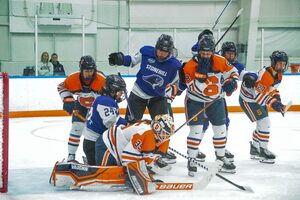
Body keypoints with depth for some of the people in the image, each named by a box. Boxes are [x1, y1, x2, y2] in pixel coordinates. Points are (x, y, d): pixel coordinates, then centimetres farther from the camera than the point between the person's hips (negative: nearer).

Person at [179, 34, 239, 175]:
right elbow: (196, 89, -26)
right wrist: (201, 72, -37)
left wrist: (231, 83, -14)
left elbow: (232, 72, 4)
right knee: (196, 129, -13)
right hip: (195, 101, -4)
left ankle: (221, 157, 27)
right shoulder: (190, 65, -20)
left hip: (215, 100, 4)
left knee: (220, 129, 10)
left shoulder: (220, 61, -10)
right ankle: (191, 160, 0)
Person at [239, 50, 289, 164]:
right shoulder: (265, 74, -31)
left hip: (259, 99, 10)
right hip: (248, 99, -10)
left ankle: (255, 149, 32)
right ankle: (263, 150, -7)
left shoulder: (278, 76, 0)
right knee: (264, 122, -17)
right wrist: (274, 103, -29)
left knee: (263, 124, 16)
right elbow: (258, 95, -32)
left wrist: (277, 100, 1)